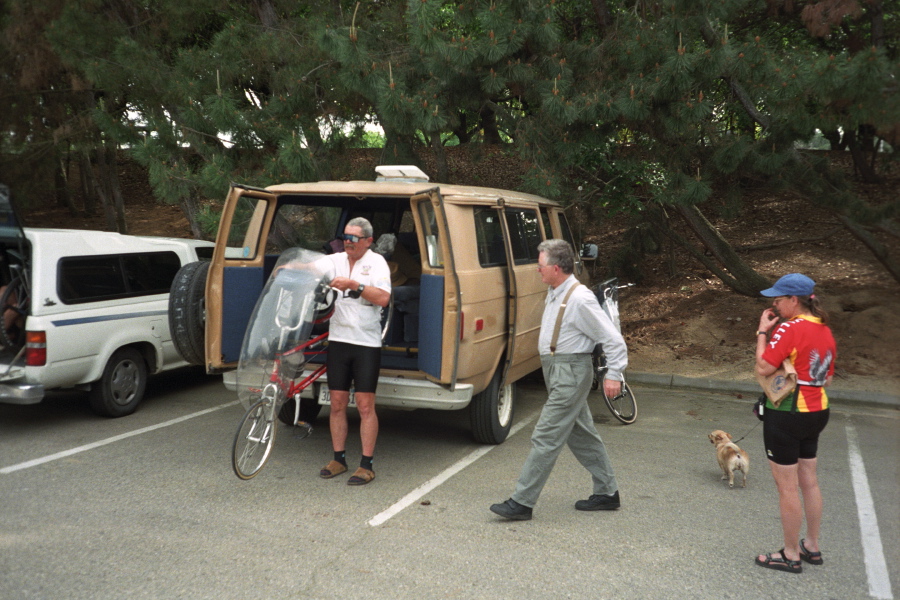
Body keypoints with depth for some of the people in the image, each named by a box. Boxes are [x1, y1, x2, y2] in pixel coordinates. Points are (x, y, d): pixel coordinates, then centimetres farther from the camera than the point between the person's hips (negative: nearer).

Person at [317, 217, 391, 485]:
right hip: (338, 340, 4)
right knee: (337, 403, 9)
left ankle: (367, 465, 7)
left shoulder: (376, 262, -3)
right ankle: (338, 459, 21)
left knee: (365, 405, 0)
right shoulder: (335, 260, 8)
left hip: (367, 344, -4)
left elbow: (383, 298, -15)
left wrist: (353, 285, -22)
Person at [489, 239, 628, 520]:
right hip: (556, 370, 10)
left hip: (570, 373, -10)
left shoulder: (580, 299, -20)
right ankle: (607, 493, 30)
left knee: (546, 437, -8)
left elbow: (613, 338, -18)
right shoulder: (555, 293, 10)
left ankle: (522, 502, -3)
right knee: (582, 435, 17)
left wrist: (614, 374, -17)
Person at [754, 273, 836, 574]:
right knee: (809, 481, 19)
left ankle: (791, 555, 12)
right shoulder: (825, 330, 7)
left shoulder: (790, 328, -19)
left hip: (786, 415, -9)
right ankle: (812, 546, 30)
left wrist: (763, 332, -11)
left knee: (787, 486, 2)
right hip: (816, 411, 9)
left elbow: (763, 368, -20)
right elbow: (827, 377, 13)